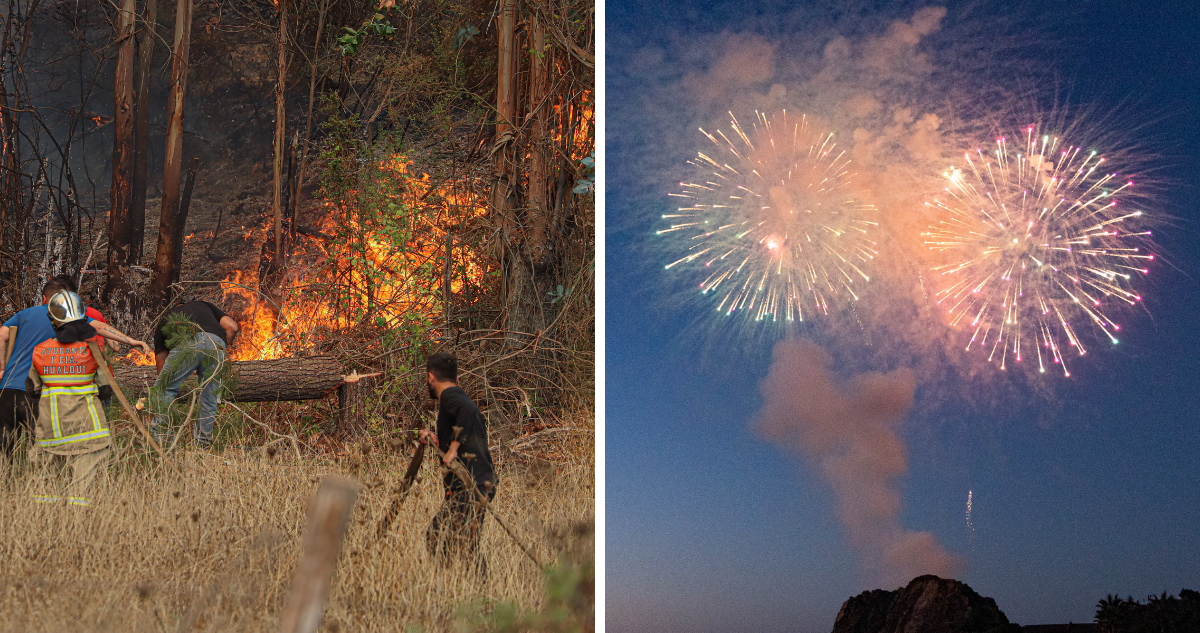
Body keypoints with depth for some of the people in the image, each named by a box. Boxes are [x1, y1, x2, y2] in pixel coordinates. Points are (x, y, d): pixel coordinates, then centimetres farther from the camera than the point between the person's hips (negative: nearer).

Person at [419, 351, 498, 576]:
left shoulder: (450, 396, -6)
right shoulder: (460, 398, 23)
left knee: (465, 549, -12)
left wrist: (454, 445, -27)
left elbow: (468, 410, -31)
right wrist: (437, 440, 22)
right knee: (435, 537, 15)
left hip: (470, 487, -10)